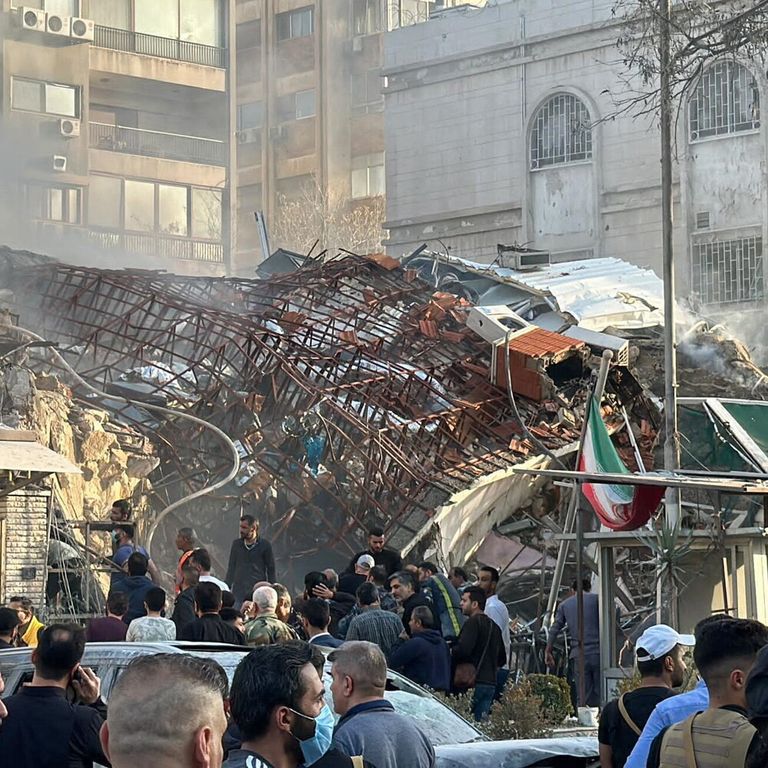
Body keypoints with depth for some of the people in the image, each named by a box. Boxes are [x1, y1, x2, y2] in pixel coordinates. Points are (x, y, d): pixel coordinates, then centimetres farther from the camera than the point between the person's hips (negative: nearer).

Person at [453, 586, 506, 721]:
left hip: (474, 683, -8)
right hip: (491, 682, 8)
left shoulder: (473, 622, -8)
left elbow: (463, 649, -20)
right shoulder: (494, 626, 20)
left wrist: (450, 654, -4)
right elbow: (501, 658, 25)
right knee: (481, 720, 7)